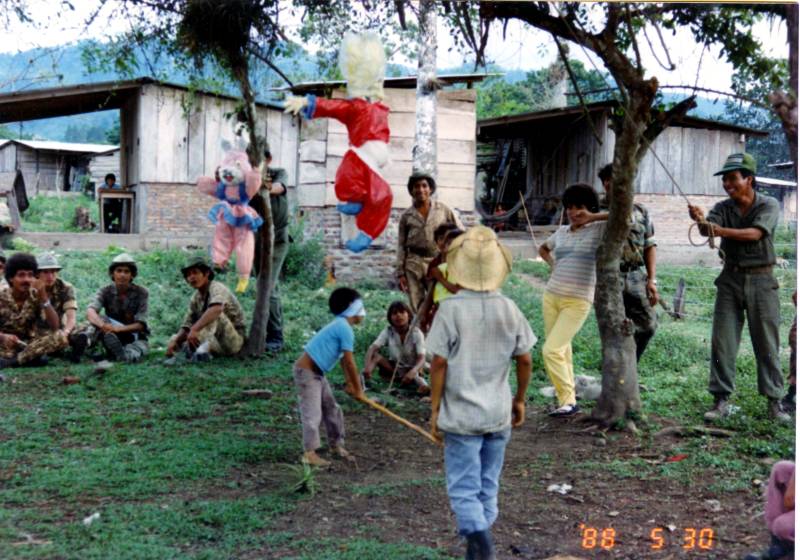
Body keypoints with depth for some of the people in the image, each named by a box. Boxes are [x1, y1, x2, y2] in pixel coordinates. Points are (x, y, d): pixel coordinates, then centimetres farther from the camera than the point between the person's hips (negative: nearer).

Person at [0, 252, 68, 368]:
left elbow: (55, 326, -18)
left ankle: (10, 361, -24)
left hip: (30, 342, 2)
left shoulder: (36, 296, -8)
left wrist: (43, 297, -26)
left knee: (60, 337, -26)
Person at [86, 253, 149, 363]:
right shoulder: (105, 291, -6)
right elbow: (90, 312, -25)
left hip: (136, 336, -1)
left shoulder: (140, 292, -9)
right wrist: (103, 325, -50)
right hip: (112, 334, 2)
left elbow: (140, 324, -14)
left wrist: (118, 328, -34)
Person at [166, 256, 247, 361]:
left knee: (213, 313, -31)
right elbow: (187, 326, 4)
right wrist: (174, 342, -15)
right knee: (174, 339, 1)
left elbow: (217, 309, -40)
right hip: (214, 339, 8)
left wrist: (195, 329, -48)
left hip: (233, 340, -8)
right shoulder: (195, 298, 7)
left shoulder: (217, 288, -17)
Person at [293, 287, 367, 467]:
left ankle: (336, 445, 27)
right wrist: (358, 389, -11)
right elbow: (350, 362, -19)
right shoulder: (345, 329, -20)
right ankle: (309, 453, -9)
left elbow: (343, 360, 13)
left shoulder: (340, 326, 11)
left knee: (332, 409, 16)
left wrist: (349, 383, 8)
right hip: (306, 372, -10)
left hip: (316, 373, 10)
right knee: (313, 413, -11)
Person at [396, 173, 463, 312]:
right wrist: (400, 273, 2)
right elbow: (401, 246, 7)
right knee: (417, 307, 2)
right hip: (414, 264, 1)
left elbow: (461, 232, 7)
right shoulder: (406, 216, 6)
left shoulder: (442, 209, 5)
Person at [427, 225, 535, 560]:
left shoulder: (451, 309, -14)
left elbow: (439, 363, -13)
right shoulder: (509, 310, -2)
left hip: (461, 416, -4)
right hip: (498, 415, 4)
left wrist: (434, 409, -3)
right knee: (488, 487, 17)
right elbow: (525, 360, 2)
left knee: (464, 489, 2)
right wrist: (520, 400, 16)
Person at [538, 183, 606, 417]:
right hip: (551, 296, 6)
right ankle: (567, 399, 20)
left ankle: (568, 400, -3)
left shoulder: (599, 229, -5)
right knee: (561, 349, 10)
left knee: (551, 350, -14)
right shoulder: (562, 231, 11)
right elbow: (543, 248, 30)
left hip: (578, 302, -6)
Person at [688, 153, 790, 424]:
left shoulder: (769, 205, -4)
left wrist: (721, 230, -35)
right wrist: (701, 221, -39)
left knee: (767, 344, 1)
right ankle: (721, 400, 4)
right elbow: (709, 230, -16)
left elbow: (754, 233, -22)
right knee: (722, 341, -1)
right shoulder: (723, 208, 4)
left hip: (761, 281, -3)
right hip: (730, 279, 3)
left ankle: (774, 403, 7)